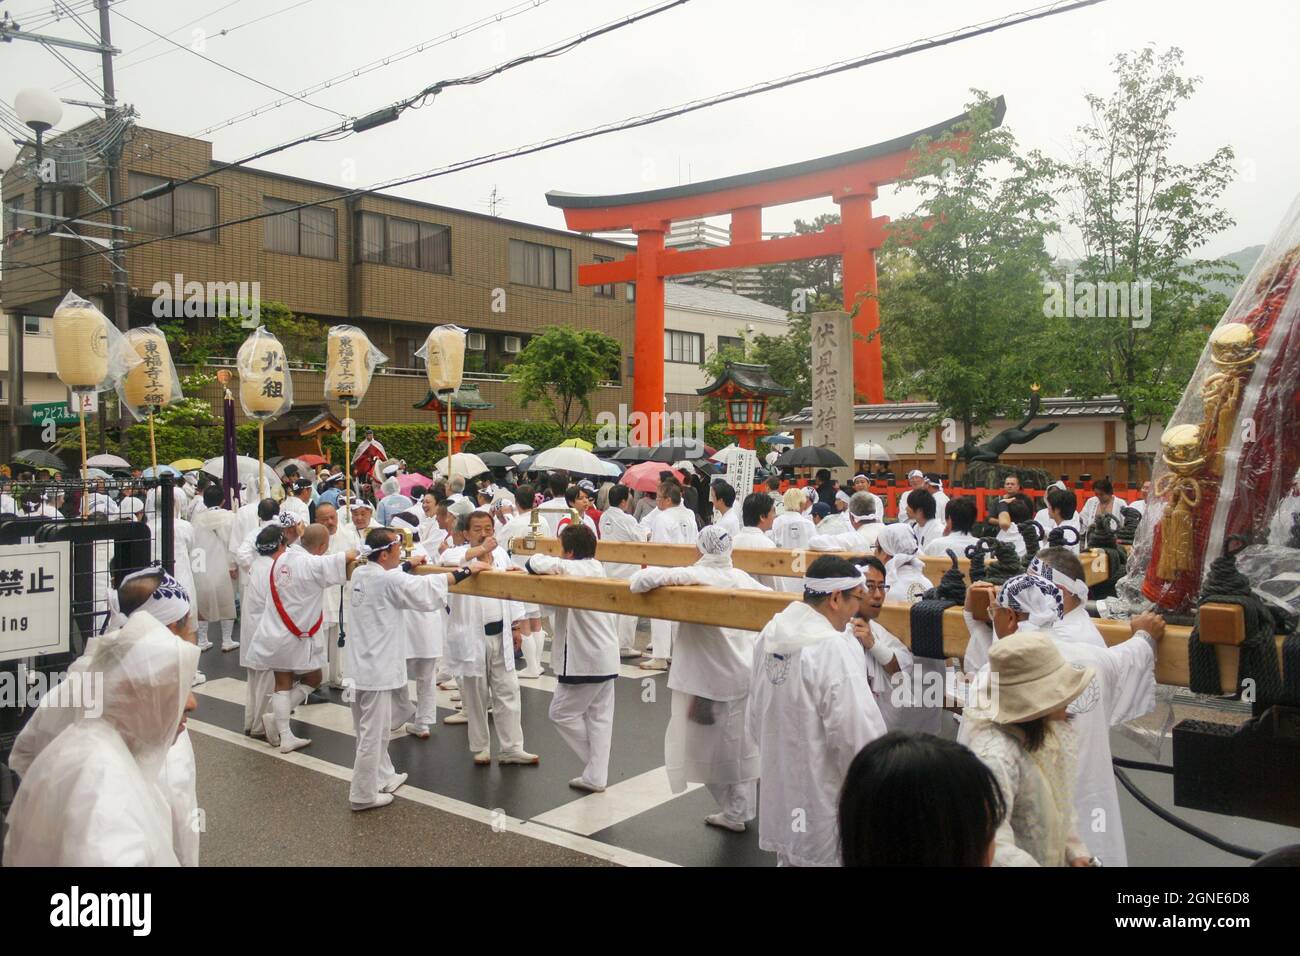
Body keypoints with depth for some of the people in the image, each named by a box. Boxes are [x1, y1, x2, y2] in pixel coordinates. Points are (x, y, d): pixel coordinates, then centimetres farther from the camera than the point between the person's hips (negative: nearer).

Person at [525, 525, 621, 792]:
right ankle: (596, 776, 17)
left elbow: (541, 564, -30)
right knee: (599, 716, 12)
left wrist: (534, 561, -8)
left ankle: (596, 770, 15)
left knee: (561, 713, 8)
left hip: (585, 660, -8)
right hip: (607, 658, 8)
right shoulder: (596, 567, 8)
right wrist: (538, 566, -2)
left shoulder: (572, 569, -18)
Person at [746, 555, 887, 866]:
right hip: (821, 802, -7)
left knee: (790, 857, 21)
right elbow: (858, 735, -22)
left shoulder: (770, 634, 0)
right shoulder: (833, 648, -24)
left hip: (779, 791, 8)